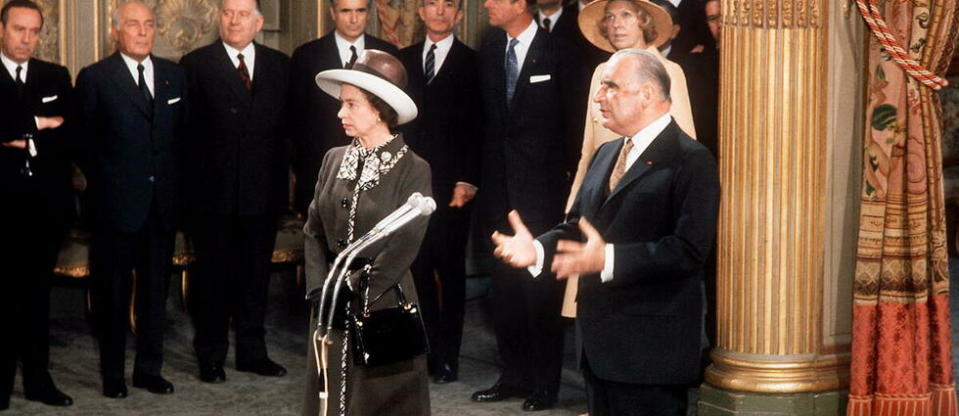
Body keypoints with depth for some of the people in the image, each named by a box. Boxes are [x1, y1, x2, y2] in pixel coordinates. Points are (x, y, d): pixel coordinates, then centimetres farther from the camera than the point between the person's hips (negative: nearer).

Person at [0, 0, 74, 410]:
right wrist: (37, 123, -14)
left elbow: (71, 135, 2)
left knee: (37, 292, 10)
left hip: (47, 202, 3)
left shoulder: (56, 77, 10)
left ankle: (37, 379, 17)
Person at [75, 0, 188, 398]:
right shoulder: (94, 78, -4)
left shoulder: (174, 75, 8)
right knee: (113, 291, 6)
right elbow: (83, 139, 0)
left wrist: (174, 181, 6)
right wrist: (101, 180, -1)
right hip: (116, 202, -4)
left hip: (163, 201, 4)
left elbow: (181, 133, 12)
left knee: (156, 290, 11)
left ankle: (149, 369, 22)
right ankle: (113, 374, 17)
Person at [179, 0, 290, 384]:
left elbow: (287, 123, 9)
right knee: (213, 276, 5)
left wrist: (284, 174, 1)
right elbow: (186, 129, -4)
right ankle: (211, 356, 16)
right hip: (214, 191, -3)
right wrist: (190, 182, -8)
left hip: (264, 191, 3)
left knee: (256, 276, 11)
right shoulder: (196, 64, -1)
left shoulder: (279, 65, 9)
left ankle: (252, 352, 22)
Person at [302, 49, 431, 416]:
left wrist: (358, 291, -15)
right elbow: (314, 230, 6)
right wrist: (320, 289, -5)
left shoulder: (413, 169, -8)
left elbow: (404, 247, -13)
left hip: (385, 304, -4)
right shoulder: (334, 159, 6)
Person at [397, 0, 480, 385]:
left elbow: (476, 129, -3)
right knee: (418, 269, 3)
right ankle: (425, 350, 11)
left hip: (450, 184, -3)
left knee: (450, 272, 3)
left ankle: (447, 357, 9)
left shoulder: (472, 63, 2)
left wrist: (467, 181, -10)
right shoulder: (404, 60, 13)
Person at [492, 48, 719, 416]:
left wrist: (608, 260, -30)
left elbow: (689, 250, -22)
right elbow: (577, 226, 17)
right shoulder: (606, 154, 17)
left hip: (649, 351, -8)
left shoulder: (690, 161, -12)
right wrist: (537, 249, -4)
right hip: (598, 342, 8)